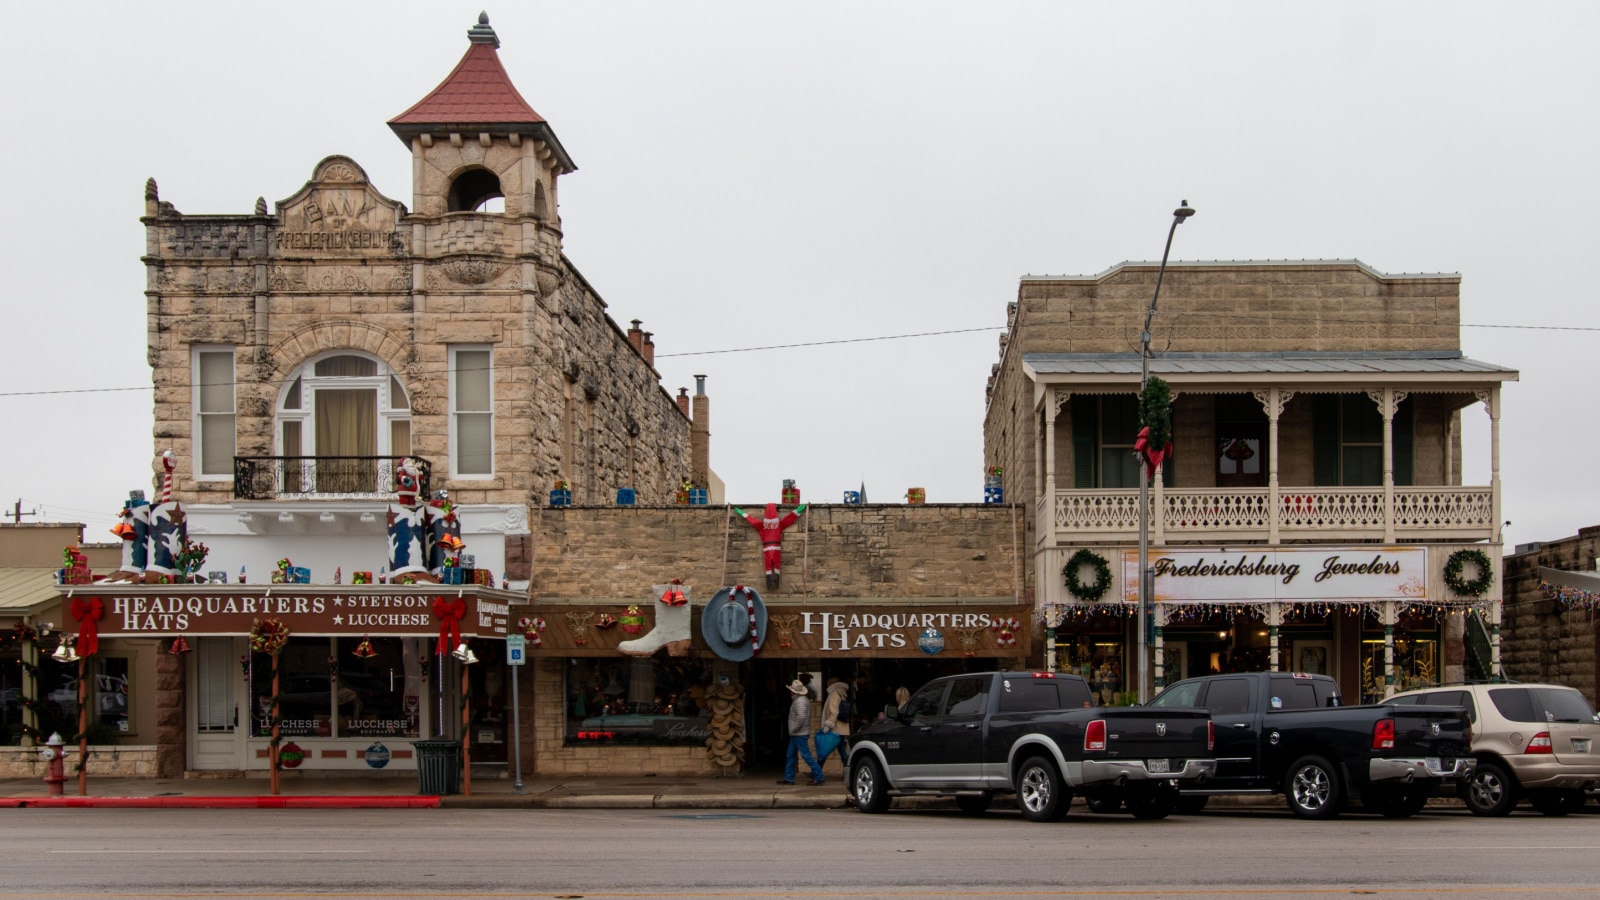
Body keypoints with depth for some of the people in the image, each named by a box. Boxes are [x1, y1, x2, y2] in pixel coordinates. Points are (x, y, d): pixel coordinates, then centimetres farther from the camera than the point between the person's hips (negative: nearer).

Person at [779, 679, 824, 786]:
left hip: (800, 734, -11)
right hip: (796, 734, 11)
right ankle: (788, 778, 17)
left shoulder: (800, 701, -19)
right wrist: (793, 730, 17)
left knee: (806, 755, -8)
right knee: (790, 755, 13)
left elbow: (801, 717, -31)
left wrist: (793, 729, -20)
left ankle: (818, 777, -5)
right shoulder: (799, 699, 15)